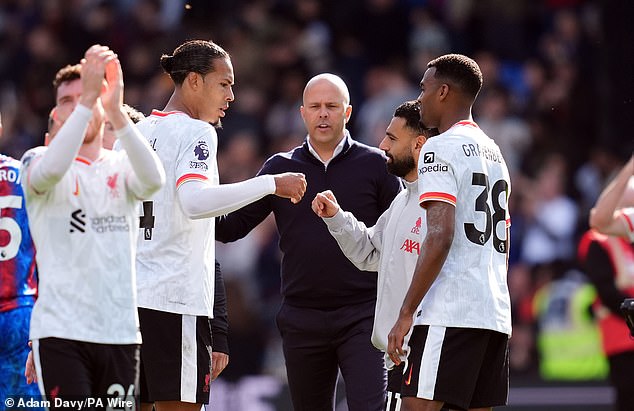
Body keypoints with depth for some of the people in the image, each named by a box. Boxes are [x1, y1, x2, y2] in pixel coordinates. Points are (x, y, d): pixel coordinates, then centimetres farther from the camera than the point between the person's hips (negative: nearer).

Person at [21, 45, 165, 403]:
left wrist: (116, 111, -26)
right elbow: (50, 170, -23)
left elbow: (153, 179, -14)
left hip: (121, 331, 4)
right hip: (61, 331, -4)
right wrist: (88, 98, -29)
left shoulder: (121, 167, 10)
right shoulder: (37, 160, 3)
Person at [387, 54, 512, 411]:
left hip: (449, 314, -9)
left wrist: (407, 313, -16)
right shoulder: (495, 153, 22)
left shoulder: (441, 148, -6)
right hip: (496, 313, 9)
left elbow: (440, 237, -17)